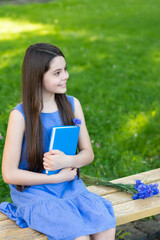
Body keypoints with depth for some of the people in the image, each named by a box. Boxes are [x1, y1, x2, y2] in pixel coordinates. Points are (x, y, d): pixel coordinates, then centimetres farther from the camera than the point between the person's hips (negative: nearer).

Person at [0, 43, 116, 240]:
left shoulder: (72, 104, 1)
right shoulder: (20, 115, -12)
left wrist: (68, 161, -17)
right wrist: (58, 178, -12)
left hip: (70, 187, 4)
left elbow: (88, 154, 6)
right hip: (33, 191, -4)